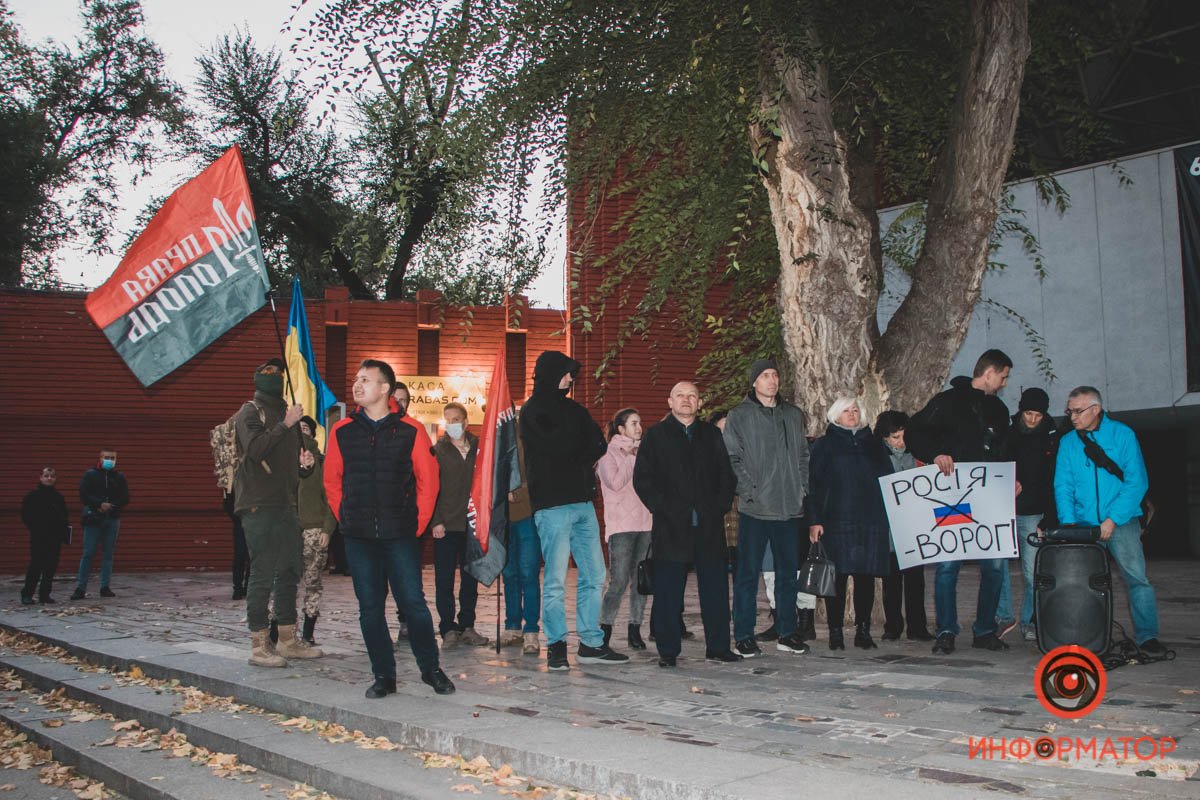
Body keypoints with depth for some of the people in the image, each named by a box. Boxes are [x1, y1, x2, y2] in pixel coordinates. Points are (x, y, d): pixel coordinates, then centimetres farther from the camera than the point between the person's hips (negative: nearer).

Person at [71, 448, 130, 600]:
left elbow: (125, 498, 6)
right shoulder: (90, 474, 4)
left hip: (112, 519, 3)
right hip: (93, 519, -2)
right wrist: (100, 504, -17)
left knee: (108, 554, 5)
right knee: (88, 553, -4)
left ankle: (105, 587, 10)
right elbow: (83, 494, -5)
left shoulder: (119, 477, 10)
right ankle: (80, 588, -2)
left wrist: (111, 506, -10)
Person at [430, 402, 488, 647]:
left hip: (472, 524, 3)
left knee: (471, 579, 9)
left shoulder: (477, 447, 7)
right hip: (446, 525, -3)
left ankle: (467, 626, 18)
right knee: (444, 580, 0)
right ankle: (448, 629, 8)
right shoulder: (438, 450, 1)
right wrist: (436, 521, -10)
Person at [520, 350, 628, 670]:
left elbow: (598, 444, 6)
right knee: (556, 580, -5)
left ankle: (592, 643, 14)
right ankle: (557, 646, 4)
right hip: (553, 504, -7)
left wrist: (572, 457, -10)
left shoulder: (573, 409, 18)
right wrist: (581, 459, 1)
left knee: (594, 576, 7)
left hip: (583, 502, 7)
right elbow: (558, 447, -17)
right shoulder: (533, 412, -3)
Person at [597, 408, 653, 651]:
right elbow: (615, 483, -12)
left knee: (641, 580, 4)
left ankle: (635, 630, 10)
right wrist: (631, 460, -6)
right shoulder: (609, 454, 2)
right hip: (621, 526, -6)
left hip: (645, 524, 6)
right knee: (619, 581, -11)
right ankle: (604, 631, -3)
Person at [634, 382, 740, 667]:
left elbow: (727, 473, 14)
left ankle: (718, 646, 12)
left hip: (709, 525, 3)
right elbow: (642, 479, 2)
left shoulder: (712, 435, 15)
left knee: (715, 588, 3)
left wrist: (720, 506, 1)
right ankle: (667, 650, 7)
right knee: (668, 592, -1)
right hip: (671, 526, -2)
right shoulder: (656, 436, 7)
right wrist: (663, 508, -8)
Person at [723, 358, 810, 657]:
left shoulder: (793, 414, 14)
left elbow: (803, 455, 17)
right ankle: (744, 635, 6)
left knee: (788, 572, 10)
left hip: (789, 508, 4)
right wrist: (748, 492, -13)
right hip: (754, 509, -4)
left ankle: (787, 633, 19)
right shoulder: (739, 416, 0)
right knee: (748, 573, -1)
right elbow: (732, 459, -5)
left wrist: (802, 488, 6)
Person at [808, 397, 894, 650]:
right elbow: (814, 484, 2)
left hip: (872, 520, 3)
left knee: (866, 576, 3)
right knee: (838, 576, -5)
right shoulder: (824, 446, 8)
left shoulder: (874, 444, 18)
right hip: (837, 521, -3)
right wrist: (814, 520, -7)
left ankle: (863, 630, 11)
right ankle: (835, 631, 2)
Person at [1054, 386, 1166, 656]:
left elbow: (1137, 482, -6)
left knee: (1136, 577, -11)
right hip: (1083, 523, 3)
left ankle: (1147, 636, -3)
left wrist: (1113, 519, -14)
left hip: (1121, 521, -3)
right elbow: (1063, 485, 5)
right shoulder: (1067, 442, 9)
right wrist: (1068, 522, -11)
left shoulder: (1122, 434, 0)